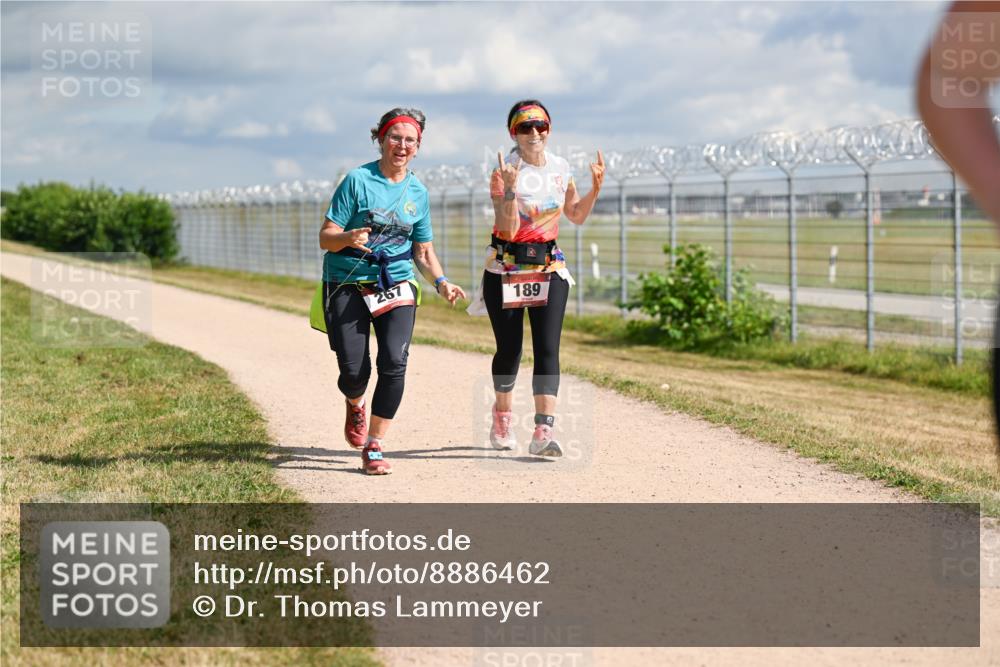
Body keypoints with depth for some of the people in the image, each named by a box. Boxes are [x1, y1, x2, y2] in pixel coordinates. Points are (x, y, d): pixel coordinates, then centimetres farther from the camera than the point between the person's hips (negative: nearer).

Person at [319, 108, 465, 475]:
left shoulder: (418, 192, 9)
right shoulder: (358, 180, -5)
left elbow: (423, 252, 17)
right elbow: (325, 238, -7)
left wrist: (441, 282, -2)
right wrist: (349, 237, -29)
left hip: (397, 285, 3)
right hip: (348, 284, -3)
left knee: (394, 362, -18)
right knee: (354, 371, -8)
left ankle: (374, 448, -7)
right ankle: (355, 405, 32)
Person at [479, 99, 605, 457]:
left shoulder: (560, 168, 4)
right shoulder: (504, 172, -12)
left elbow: (576, 215, 16)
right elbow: (509, 229, -19)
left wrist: (595, 187, 1)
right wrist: (509, 188, -31)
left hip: (549, 269, 3)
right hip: (506, 270, -3)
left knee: (547, 348, -11)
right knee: (509, 348, 6)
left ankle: (543, 432, -18)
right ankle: (502, 417, 32)